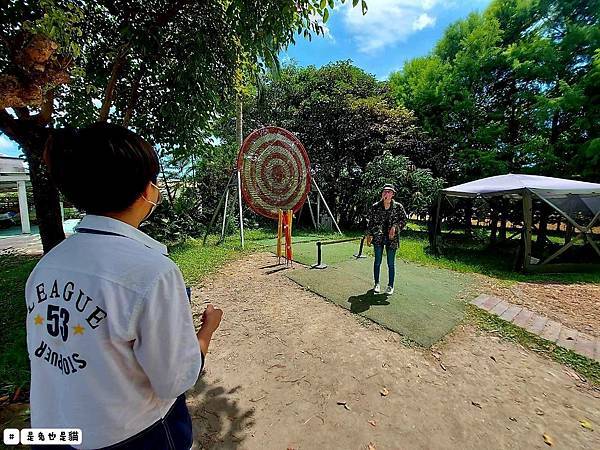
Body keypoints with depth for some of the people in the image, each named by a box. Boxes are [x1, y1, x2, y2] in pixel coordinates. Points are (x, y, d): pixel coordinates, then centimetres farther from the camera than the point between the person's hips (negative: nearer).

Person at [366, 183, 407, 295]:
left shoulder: (398, 207, -1)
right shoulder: (375, 207, 1)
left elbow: (404, 220, 4)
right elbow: (371, 222, 6)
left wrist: (395, 227, -14)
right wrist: (369, 235, 4)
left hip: (391, 238, -1)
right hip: (378, 238, 1)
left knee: (391, 263, 7)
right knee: (377, 262, 9)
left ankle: (390, 286, 23)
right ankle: (377, 284, 26)